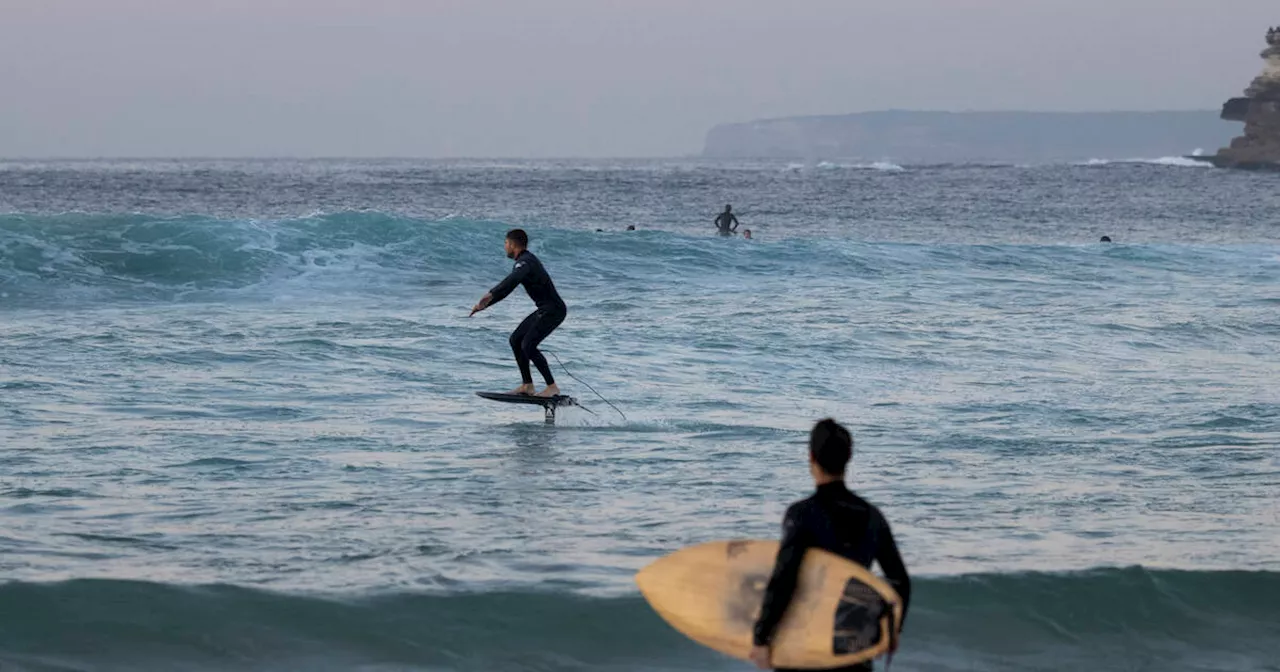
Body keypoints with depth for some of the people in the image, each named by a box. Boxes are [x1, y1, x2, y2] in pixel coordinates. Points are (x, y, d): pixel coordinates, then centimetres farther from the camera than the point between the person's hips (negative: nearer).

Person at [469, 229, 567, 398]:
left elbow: (512, 280, -38)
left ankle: (552, 387, -12)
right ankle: (527, 385, 12)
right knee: (516, 339, 11)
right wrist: (483, 305, 24)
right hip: (544, 310, 10)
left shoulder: (525, 262, -16)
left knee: (528, 345, -17)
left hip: (554, 310, -10)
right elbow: (507, 288, 25)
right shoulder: (525, 260, 17)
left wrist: (491, 295, -50)